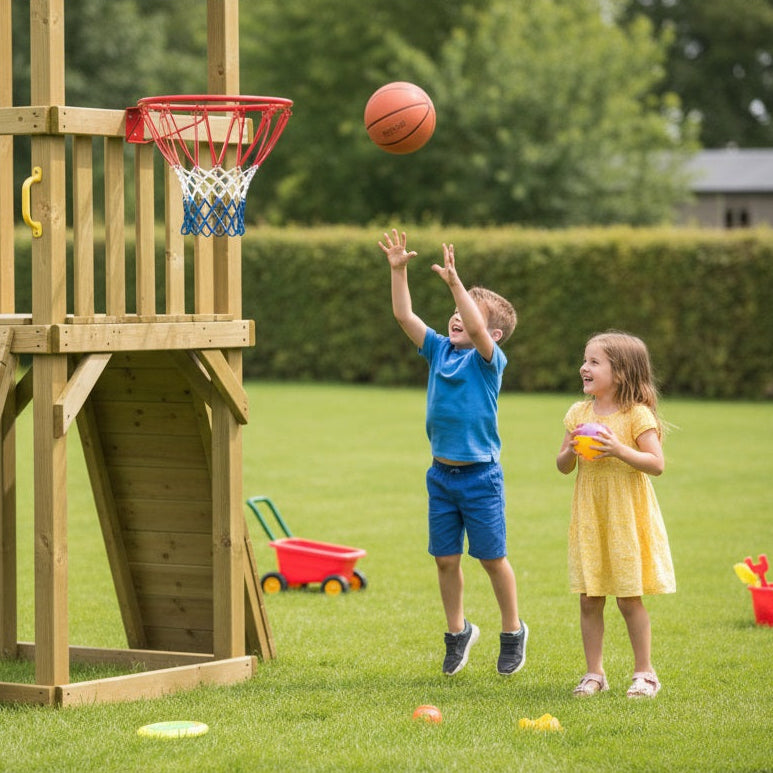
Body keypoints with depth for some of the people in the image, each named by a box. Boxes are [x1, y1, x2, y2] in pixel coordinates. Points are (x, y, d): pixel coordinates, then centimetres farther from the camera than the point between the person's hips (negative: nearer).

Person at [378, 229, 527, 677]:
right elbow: (404, 315, 3)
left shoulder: (489, 359, -9)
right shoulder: (440, 350, 6)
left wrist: (455, 282, -35)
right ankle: (458, 631, 24)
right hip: (442, 474, 5)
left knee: (492, 557, 4)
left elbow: (477, 331, -29)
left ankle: (513, 631, 21)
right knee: (446, 558, 8)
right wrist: (399, 270, -5)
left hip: (480, 476, -5)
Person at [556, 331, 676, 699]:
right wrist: (570, 452, -11)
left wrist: (620, 450, -25)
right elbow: (562, 467, 11)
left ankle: (645, 673, 12)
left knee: (629, 599, -1)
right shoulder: (578, 414, 6)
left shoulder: (637, 415, -8)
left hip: (626, 517, -4)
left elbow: (657, 464, -13)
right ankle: (594, 673, 14)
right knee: (589, 600, 4)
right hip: (589, 517, 4)